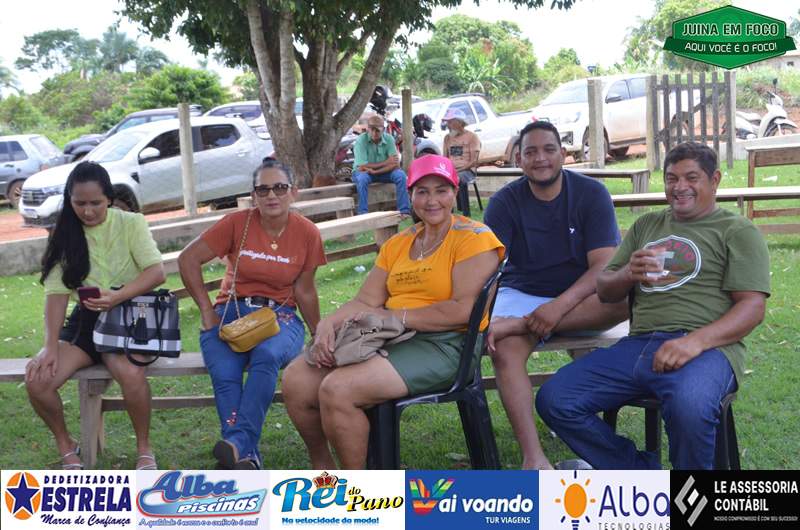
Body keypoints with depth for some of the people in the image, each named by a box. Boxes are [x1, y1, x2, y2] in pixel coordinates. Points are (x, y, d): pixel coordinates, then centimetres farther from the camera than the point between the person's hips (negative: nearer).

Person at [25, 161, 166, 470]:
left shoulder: (130, 224, -3)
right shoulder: (64, 234, 5)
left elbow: (157, 272, -14)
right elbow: (56, 292, -3)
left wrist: (117, 297, -31)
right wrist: (51, 346, -15)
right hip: (84, 320, 3)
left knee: (129, 372, -36)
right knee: (37, 380, -21)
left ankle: (144, 447, -12)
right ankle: (66, 447, 5)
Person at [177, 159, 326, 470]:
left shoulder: (307, 233, 0)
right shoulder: (237, 223, -3)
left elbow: (304, 290, 7)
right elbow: (188, 259, -1)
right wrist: (206, 310, -3)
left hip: (279, 315, 0)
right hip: (232, 312, 0)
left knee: (268, 355, -37)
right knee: (224, 375, -31)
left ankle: (238, 441, -40)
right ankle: (248, 458, -33)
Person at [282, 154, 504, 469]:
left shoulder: (474, 237, -2)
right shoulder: (396, 244, 20)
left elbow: (462, 311, -14)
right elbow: (365, 303, 12)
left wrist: (393, 316, -14)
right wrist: (327, 325, -9)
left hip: (442, 345, -7)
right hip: (388, 340, 7)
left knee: (337, 389, -26)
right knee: (296, 380, -9)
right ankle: (321, 467, 15)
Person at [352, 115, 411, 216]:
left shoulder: (389, 139, -11)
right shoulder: (361, 140, -19)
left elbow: (396, 164, -18)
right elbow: (362, 167, -25)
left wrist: (375, 171, -29)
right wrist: (385, 163, -20)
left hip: (384, 172, 3)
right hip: (365, 172, -3)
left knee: (400, 175, -22)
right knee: (362, 178, -36)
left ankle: (404, 211, -18)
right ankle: (362, 214, -32)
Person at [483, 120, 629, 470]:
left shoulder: (592, 194, -6)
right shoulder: (505, 202, -4)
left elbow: (604, 265, -15)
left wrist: (560, 306, -30)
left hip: (580, 299, 0)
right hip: (522, 294, 0)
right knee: (504, 350, -31)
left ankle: (518, 324, -33)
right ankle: (533, 458, -35)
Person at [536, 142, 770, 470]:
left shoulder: (737, 230, 10)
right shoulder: (646, 225, 25)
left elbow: (753, 306, -3)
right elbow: (605, 292, 23)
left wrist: (695, 341, -20)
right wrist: (628, 274, -2)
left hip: (706, 347, -5)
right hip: (638, 344, 5)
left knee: (689, 407, -39)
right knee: (554, 400, -12)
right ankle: (641, 470, 2)